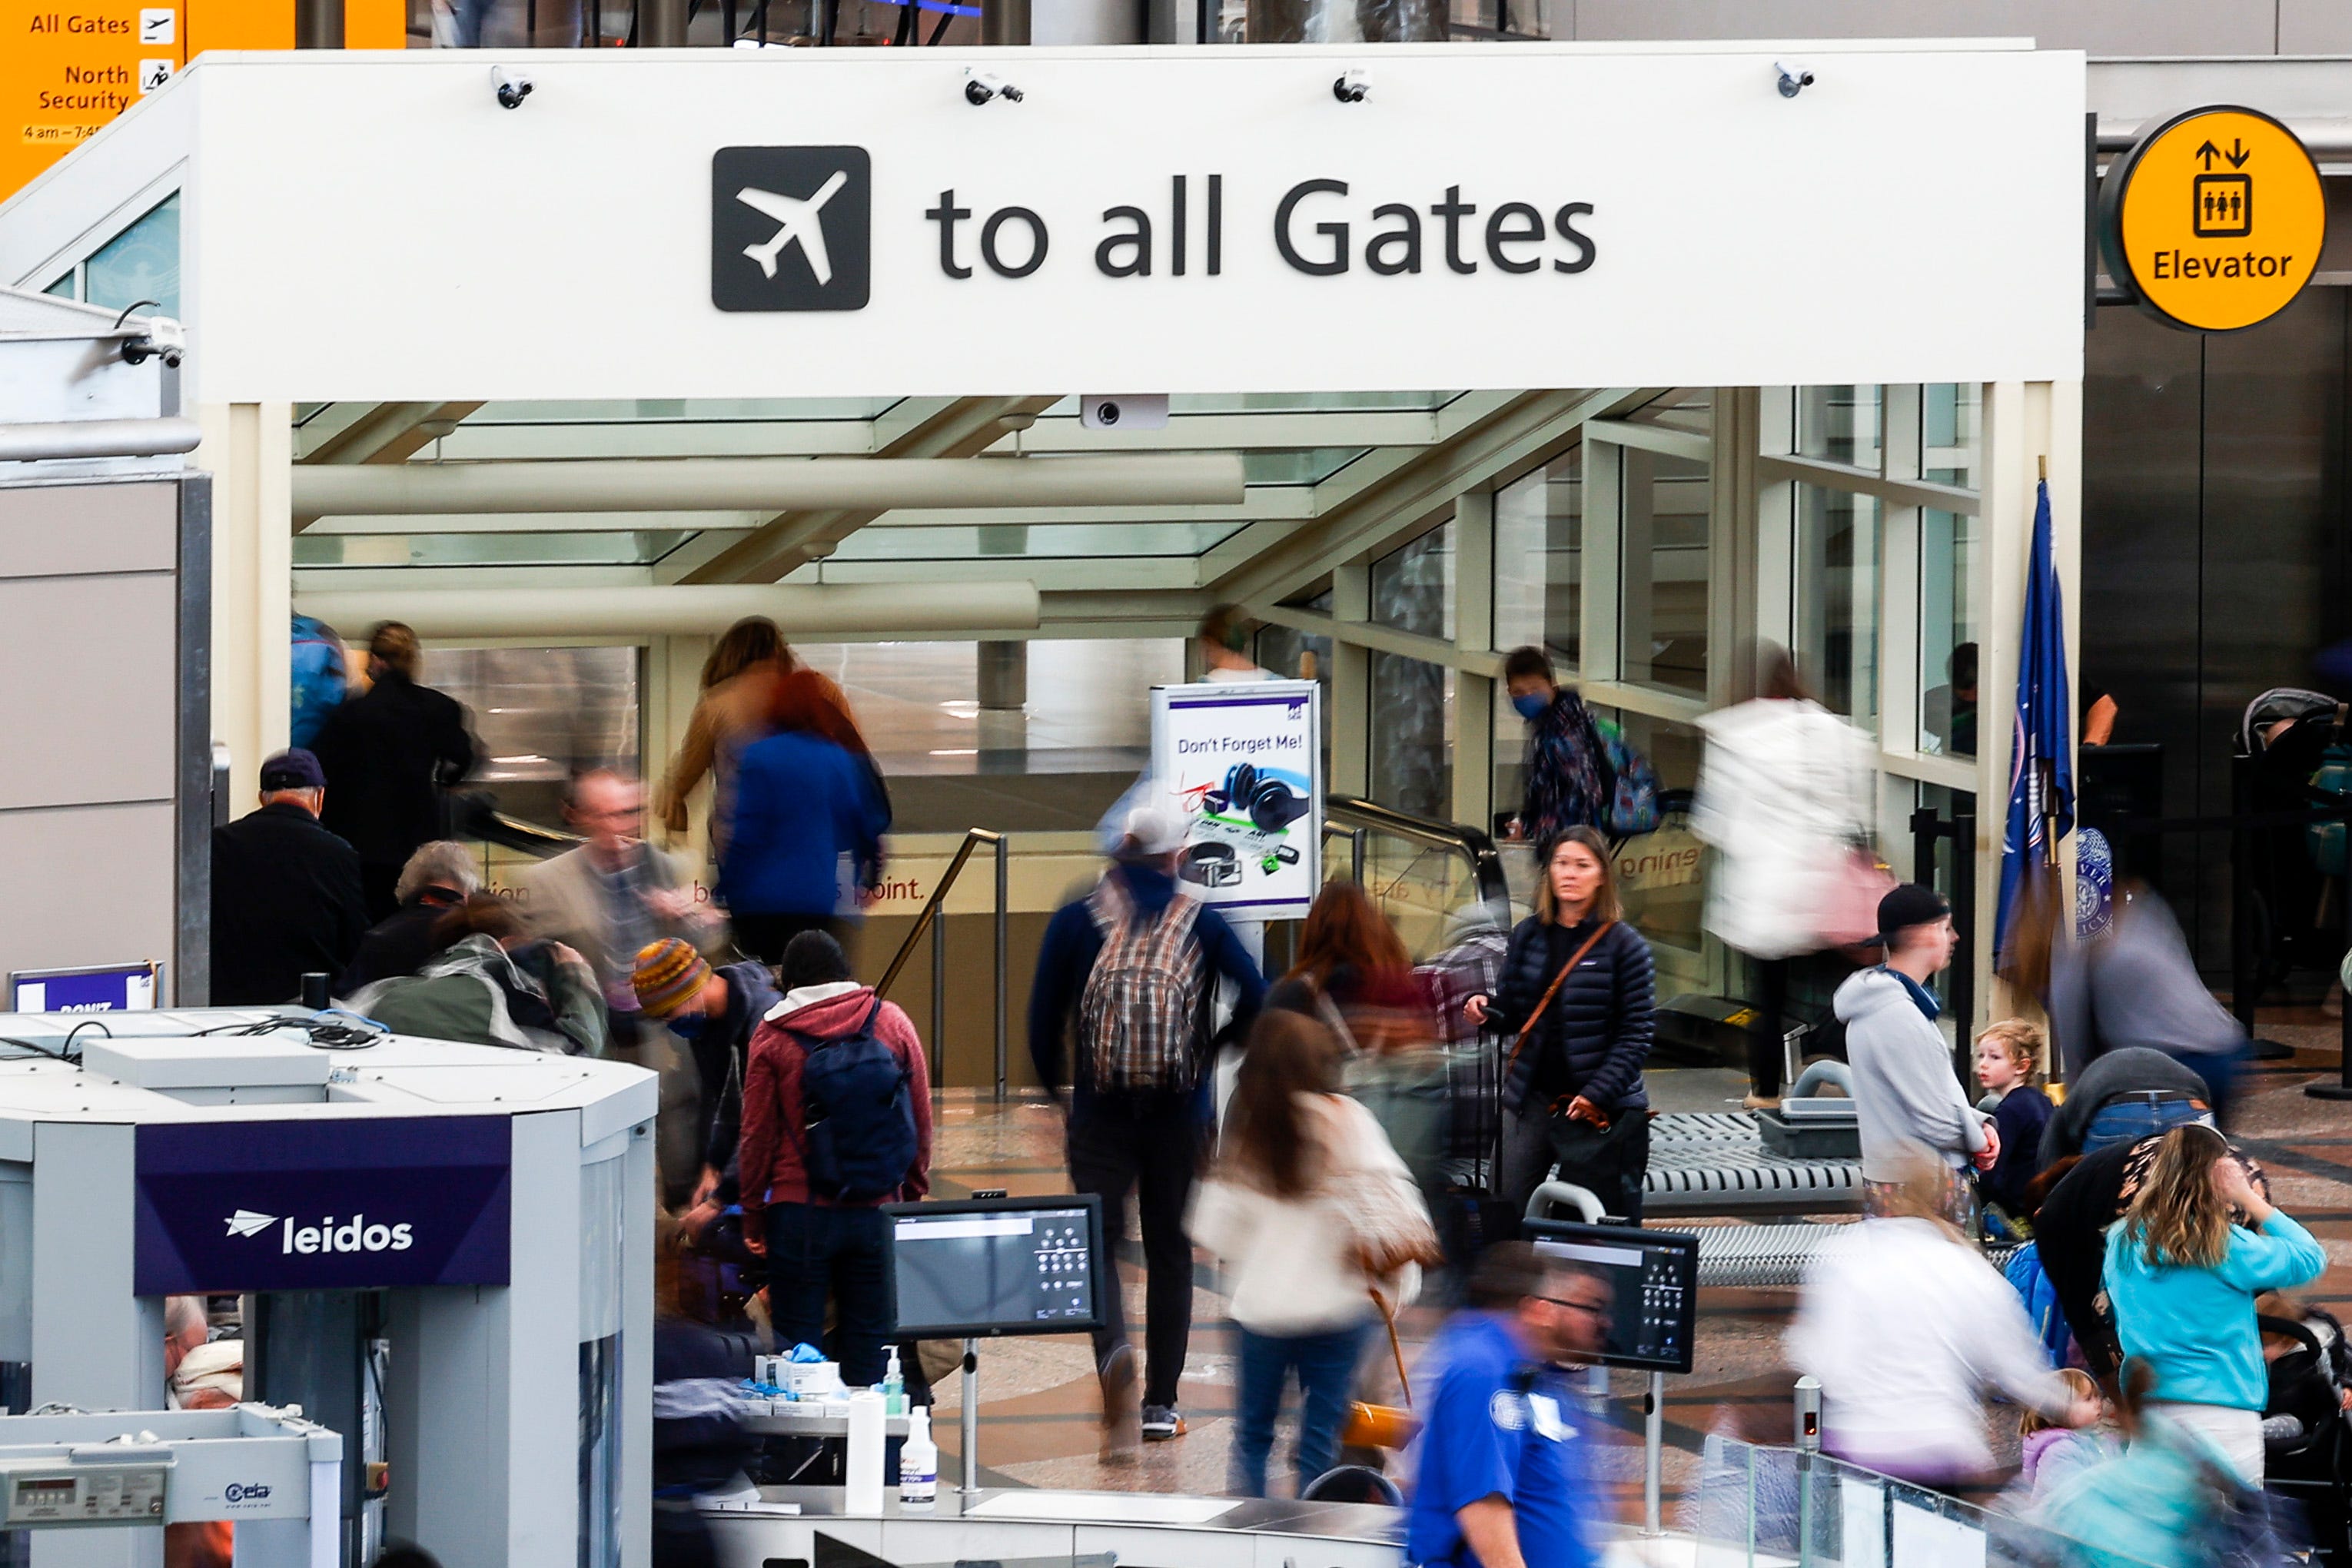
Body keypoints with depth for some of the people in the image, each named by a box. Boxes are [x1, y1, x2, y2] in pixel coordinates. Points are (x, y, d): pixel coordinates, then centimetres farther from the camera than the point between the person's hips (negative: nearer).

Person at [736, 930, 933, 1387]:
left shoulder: (772, 1037, -2)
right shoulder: (893, 1023, 3)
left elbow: (757, 1135, 1)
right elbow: (922, 1122, 8)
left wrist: (752, 1213, 9)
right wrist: (914, 1193, 19)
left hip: (799, 1210, -2)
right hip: (879, 1210, 2)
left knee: (797, 1341, 4)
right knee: (867, 1339, 8)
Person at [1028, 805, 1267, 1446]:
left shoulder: (1076, 921, 2)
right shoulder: (1199, 921, 2)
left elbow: (1043, 1015, -1)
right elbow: (1256, 996, -7)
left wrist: (1053, 1087, 11)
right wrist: (1219, 1048, 11)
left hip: (1100, 1110, -1)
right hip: (1180, 1113, 1)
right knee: (1170, 1248, 10)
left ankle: (1114, 1351, -28)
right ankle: (1161, 1403, 10)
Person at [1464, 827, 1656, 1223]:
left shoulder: (1624, 945, -3)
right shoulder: (1528, 936, 9)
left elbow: (1637, 1033, -6)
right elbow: (1514, 1013, 15)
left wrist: (1598, 1095, -15)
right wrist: (1485, 1010, -9)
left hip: (1604, 1107, -4)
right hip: (1533, 1097, 4)